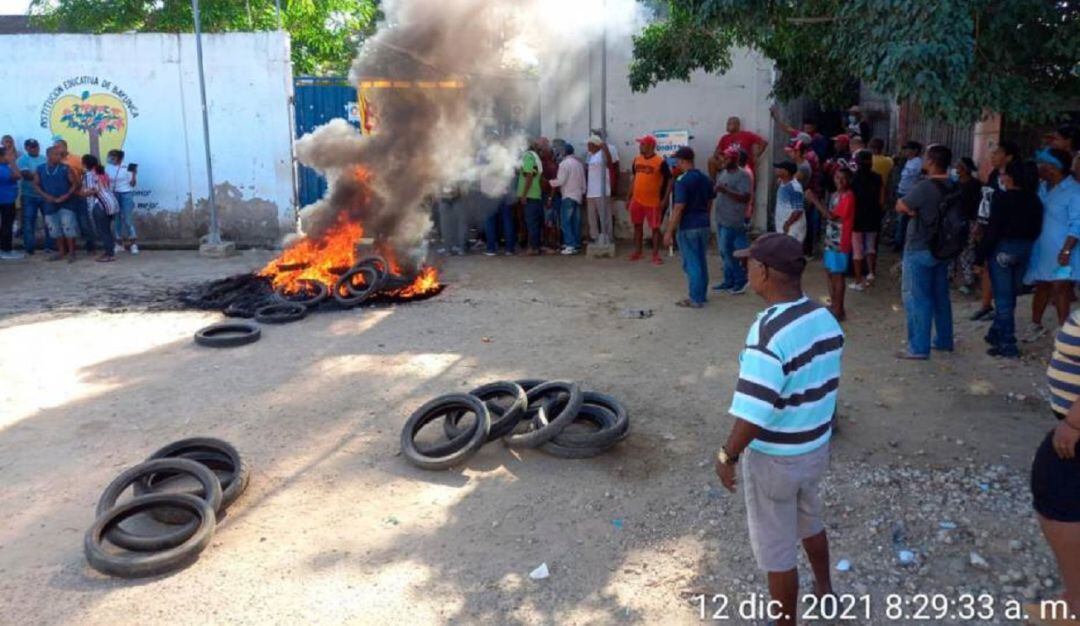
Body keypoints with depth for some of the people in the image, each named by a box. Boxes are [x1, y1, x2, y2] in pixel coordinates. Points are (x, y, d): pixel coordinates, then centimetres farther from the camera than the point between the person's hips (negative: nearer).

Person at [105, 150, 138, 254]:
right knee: (117, 219, 8)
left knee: (127, 219, -5)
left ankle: (132, 243, 3)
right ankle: (120, 242, 16)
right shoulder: (108, 169, 4)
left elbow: (133, 184, -6)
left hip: (126, 194, -4)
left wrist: (134, 174, -19)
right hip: (114, 195, 4)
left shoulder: (127, 167, -7)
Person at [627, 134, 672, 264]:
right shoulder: (637, 159, 6)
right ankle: (637, 251, 27)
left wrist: (665, 199, -13)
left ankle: (656, 255, 7)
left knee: (655, 228, 1)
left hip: (653, 202, -5)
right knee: (637, 226, 14)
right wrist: (629, 197, 13)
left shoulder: (661, 161, -12)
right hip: (637, 200, 6)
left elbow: (669, 180, -8)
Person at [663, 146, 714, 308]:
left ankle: (695, 299, 5)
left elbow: (678, 208, -19)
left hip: (688, 227, -7)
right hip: (704, 224, 8)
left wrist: (669, 232, -16)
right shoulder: (706, 179, 8)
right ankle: (701, 295, 23)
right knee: (701, 261, 15)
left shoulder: (682, 180, -16)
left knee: (691, 263, 0)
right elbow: (709, 202, 15)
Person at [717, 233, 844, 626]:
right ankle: (824, 589, 54)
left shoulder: (769, 333, -30)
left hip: (774, 459, -8)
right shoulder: (826, 320, -4)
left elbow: (754, 414, -29)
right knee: (809, 520, 32)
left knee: (776, 549, 12)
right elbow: (824, 387, 8)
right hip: (816, 448, 8)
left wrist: (727, 456, -14)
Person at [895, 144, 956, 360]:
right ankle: (944, 340, 28)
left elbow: (900, 207, -13)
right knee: (940, 296, 17)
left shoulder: (924, 187, -22)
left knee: (917, 299, -2)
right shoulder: (953, 188, 3)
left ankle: (919, 348, 0)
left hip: (919, 250, -8)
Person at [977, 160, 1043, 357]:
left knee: (1003, 297, -2)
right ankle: (996, 334, 28)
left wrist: (980, 255, -13)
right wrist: (1027, 244, 19)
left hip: (1003, 248, -7)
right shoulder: (1033, 199, 6)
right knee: (1010, 295, 16)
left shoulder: (1002, 198, -16)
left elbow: (992, 229, -18)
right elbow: (1037, 228, 10)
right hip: (1025, 249, 7)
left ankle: (1007, 344, -1)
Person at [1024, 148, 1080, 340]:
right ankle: (1036, 325, 29)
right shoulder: (1042, 187, 8)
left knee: (1059, 288, -8)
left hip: (1061, 251, -7)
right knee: (1041, 287, 16)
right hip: (1041, 249, 7)